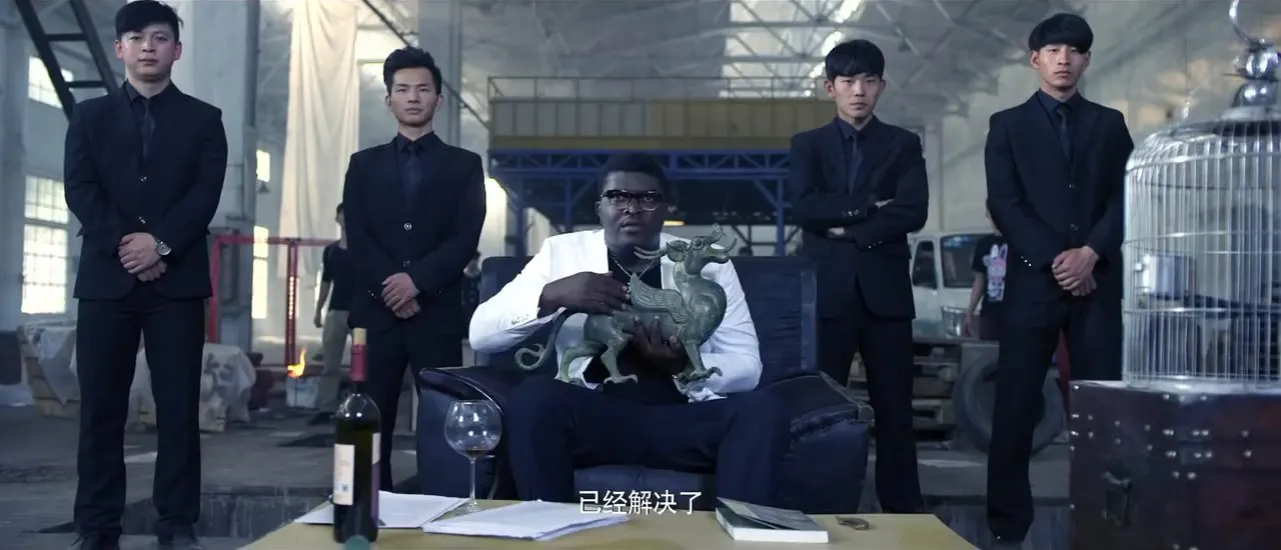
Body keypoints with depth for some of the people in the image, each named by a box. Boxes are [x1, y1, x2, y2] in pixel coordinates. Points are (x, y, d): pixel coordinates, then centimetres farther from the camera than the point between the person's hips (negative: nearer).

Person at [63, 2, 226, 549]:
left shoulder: (203, 119, 11)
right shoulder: (90, 116, 14)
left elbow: (206, 193, -1)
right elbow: (80, 189, 2)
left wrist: (161, 243, -15)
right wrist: (125, 243, -12)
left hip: (177, 279, -1)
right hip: (106, 277, 1)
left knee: (178, 406, -2)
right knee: (100, 407, 1)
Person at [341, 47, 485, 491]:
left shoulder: (465, 165, 10)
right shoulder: (364, 164, 15)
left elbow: (466, 237, -2)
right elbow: (357, 238, 4)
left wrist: (417, 280, -14)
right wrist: (390, 288, -11)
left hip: (438, 310, -1)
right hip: (377, 308, 2)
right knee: (372, 421, 1)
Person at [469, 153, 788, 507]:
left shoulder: (709, 263, 8)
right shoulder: (563, 252, 6)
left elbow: (747, 367, 5)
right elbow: (481, 334, 1)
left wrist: (683, 366, -16)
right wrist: (551, 296, -17)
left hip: (684, 420, 1)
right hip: (591, 418, 0)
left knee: (762, 411, -27)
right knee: (533, 397, -31)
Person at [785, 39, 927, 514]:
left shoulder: (904, 144, 11)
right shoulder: (807, 145, 11)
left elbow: (913, 211, -4)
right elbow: (804, 207, -5)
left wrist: (845, 228, -7)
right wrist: (869, 207, -9)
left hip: (885, 291, 0)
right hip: (827, 291, 0)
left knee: (894, 407, 3)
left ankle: (902, 510, 11)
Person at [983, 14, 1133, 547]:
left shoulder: (1109, 123, 14)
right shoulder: (1008, 125, 9)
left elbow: (1125, 198, 5)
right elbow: (1004, 203, -1)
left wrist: (1090, 253, -10)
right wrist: (1054, 258, -11)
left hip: (1098, 280, 2)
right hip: (1033, 279, -1)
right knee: (1016, 405, -2)